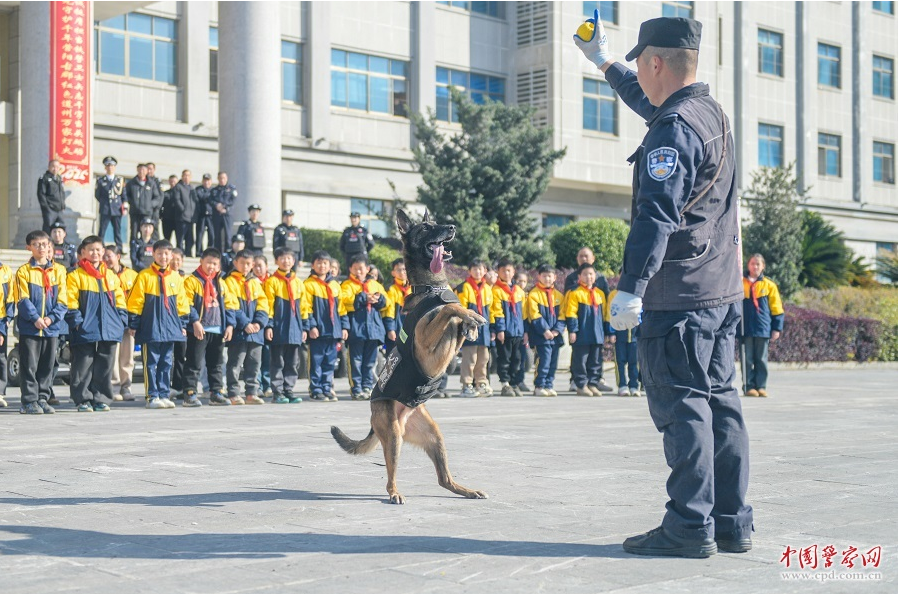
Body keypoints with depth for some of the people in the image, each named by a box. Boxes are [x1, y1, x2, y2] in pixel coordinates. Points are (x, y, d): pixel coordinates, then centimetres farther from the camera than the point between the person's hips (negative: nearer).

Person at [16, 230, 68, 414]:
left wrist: (52, 318, -10)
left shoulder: (58, 270, 7)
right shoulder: (23, 271, 0)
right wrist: (35, 318, -18)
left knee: (48, 365, 8)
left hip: (52, 328, 3)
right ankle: (29, 401, 5)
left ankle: (42, 399, 17)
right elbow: (23, 300, -7)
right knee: (29, 365, -1)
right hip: (29, 328, -3)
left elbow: (62, 300, 4)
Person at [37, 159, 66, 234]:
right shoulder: (44, 178, -3)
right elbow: (41, 194, -8)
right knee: (47, 229, -10)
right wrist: (46, 208, -15)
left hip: (59, 210, 7)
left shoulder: (59, 179, 18)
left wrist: (63, 205, 12)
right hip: (50, 209, -7)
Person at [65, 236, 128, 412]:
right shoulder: (76, 275, 1)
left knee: (105, 366, 6)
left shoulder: (111, 276, 15)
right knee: (83, 366, -1)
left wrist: (122, 320, 9)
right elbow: (71, 302, -4)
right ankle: (83, 399, 6)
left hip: (109, 329, 4)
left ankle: (101, 398, 14)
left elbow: (119, 300, 17)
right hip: (85, 330, -4)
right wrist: (76, 320, -12)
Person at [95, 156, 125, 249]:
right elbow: (97, 195, 13)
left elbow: (124, 195, 10)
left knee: (117, 231, 3)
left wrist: (124, 207, 2)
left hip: (117, 210, 1)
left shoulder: (120, 180, 10)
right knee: (102, 231, -3)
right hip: (105, 210, -1)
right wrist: (104, 203, 7)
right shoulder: (100, 180, 7)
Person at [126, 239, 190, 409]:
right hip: (150, 329, -4)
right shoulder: (144, 276, -4)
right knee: (151, 363, -1)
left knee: (166, 363, 9)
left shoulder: (176, 277, 8)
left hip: (170, 328, 4)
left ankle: (164, 395, 15)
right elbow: (135, 302, -3)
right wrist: (133, 325, -4)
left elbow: (182, 303, 14)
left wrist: (183, 324, 13)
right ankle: (152, 397, 3)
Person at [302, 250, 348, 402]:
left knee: (330, 362, 8)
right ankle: (316, 390, 3)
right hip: (317, 331, -5)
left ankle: (327, 389, 14)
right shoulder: (308, 284, -2)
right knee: (316, 362, -2)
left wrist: (344, 326, 11)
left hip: (333, 331, 5)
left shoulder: (335, 285, 14)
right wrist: (310, 326, -14)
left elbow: (341, 307, 16)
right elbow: (306, 308, -7)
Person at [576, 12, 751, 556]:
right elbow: (647, 104, 35)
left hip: (677, 295, -9)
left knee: (681, 405, -5)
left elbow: (656, 216, -25)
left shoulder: (673, 131, -15)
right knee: (720, 400, 11)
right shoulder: (714, 114, 15)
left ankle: (691, 527, -1)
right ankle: (732, 523, 17)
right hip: (723, 288, 10)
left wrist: (631, 287, -27)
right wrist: (605, 63, 45)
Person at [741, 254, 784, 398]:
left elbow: (776, 308, 7)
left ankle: (761, 386, 9)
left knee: (761, 359, 5)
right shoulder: (740, 283, 4)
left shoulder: (769, 285, 5)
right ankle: (749, 386, 6)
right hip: (746, 329, 0)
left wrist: (777, 328, 2)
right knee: (748, 359, 2)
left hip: (763, 329, 0)